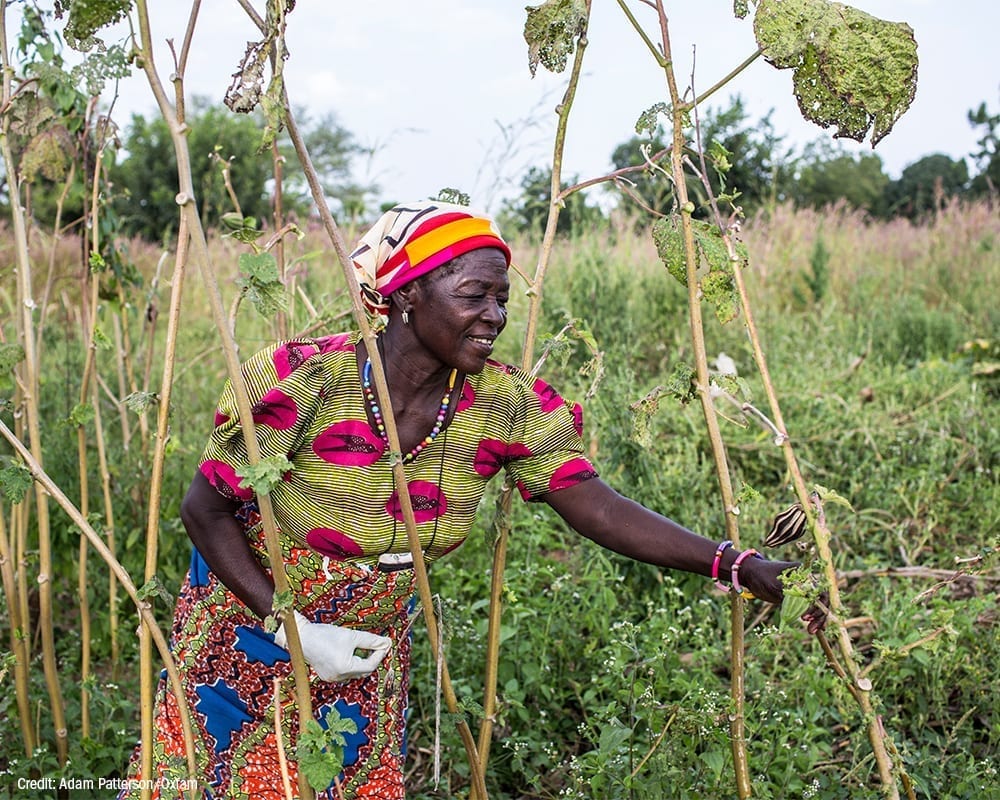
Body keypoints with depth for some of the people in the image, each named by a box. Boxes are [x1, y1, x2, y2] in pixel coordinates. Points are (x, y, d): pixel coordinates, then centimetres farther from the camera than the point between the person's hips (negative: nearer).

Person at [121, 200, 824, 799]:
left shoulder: (504, 403, -18)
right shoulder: (305, 382, -28)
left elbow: (598, 507, -24)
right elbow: (206, 509, -19)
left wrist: (741, 567, -36)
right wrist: (293, 628, -24)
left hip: (373, 649, 3)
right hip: (251, 629, -3)